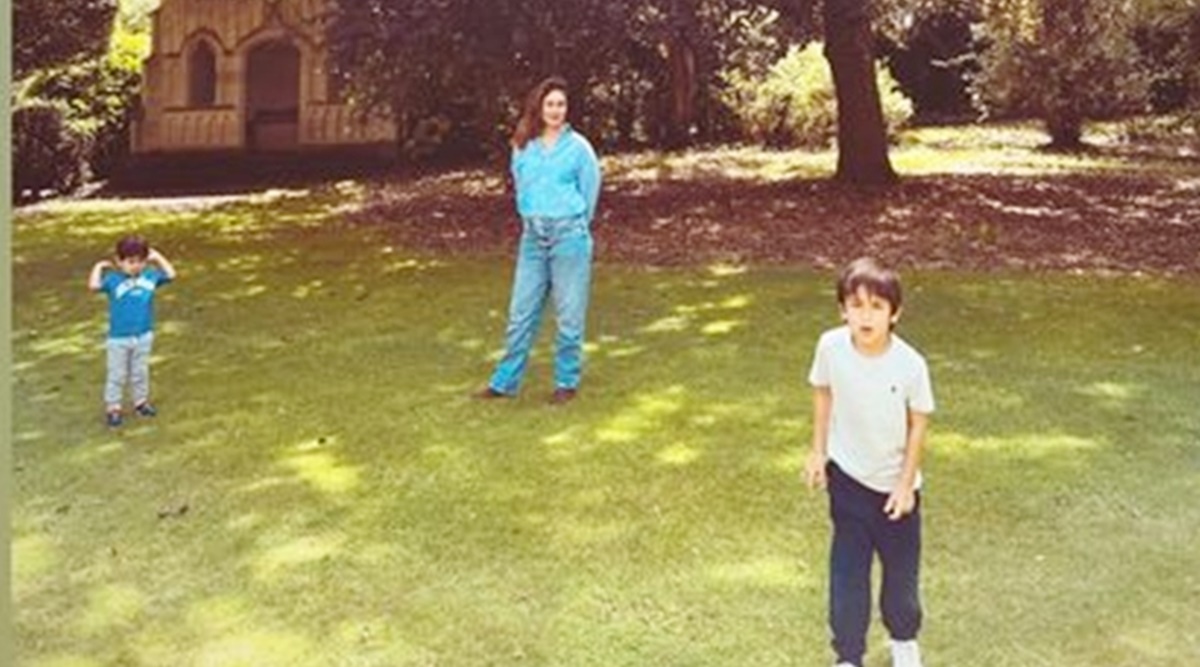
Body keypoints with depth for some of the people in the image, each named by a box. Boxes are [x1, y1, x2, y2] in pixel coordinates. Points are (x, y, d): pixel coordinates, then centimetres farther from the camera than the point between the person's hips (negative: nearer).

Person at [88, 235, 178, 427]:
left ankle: (141, 401, 33)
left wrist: (158, 258, 8)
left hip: (144, 336, 3)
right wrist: (99, 267, -16)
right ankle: (112, 407, 16)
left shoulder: (150, 276, -1)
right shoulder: (113, 280, -13)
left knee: (140, 371, 18)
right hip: (118, 338, -3)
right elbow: (94, 285, -27)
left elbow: (171, 275, 10)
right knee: (117, 374, 7)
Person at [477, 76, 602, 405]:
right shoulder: (523, 147, 6)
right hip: (532, 236, 4)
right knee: (521, 311, 7)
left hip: (569, 235, -3)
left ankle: (567, 381, 15)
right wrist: (532, 219, 12)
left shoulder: (578, 146, -3)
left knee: (569, 313, 3)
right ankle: (505, 381, 15)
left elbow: (590, 192, 2)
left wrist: (573, 226, 7)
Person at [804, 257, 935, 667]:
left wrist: (906, 483, -8)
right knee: (847, 572, 5)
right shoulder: (831, 346, -19)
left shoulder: (910, 364, -24)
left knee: (901, 569, 17)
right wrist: (818, 452, 2)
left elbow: (919, 423, -10)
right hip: (847, 477, 0)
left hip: (895, 482, 0)